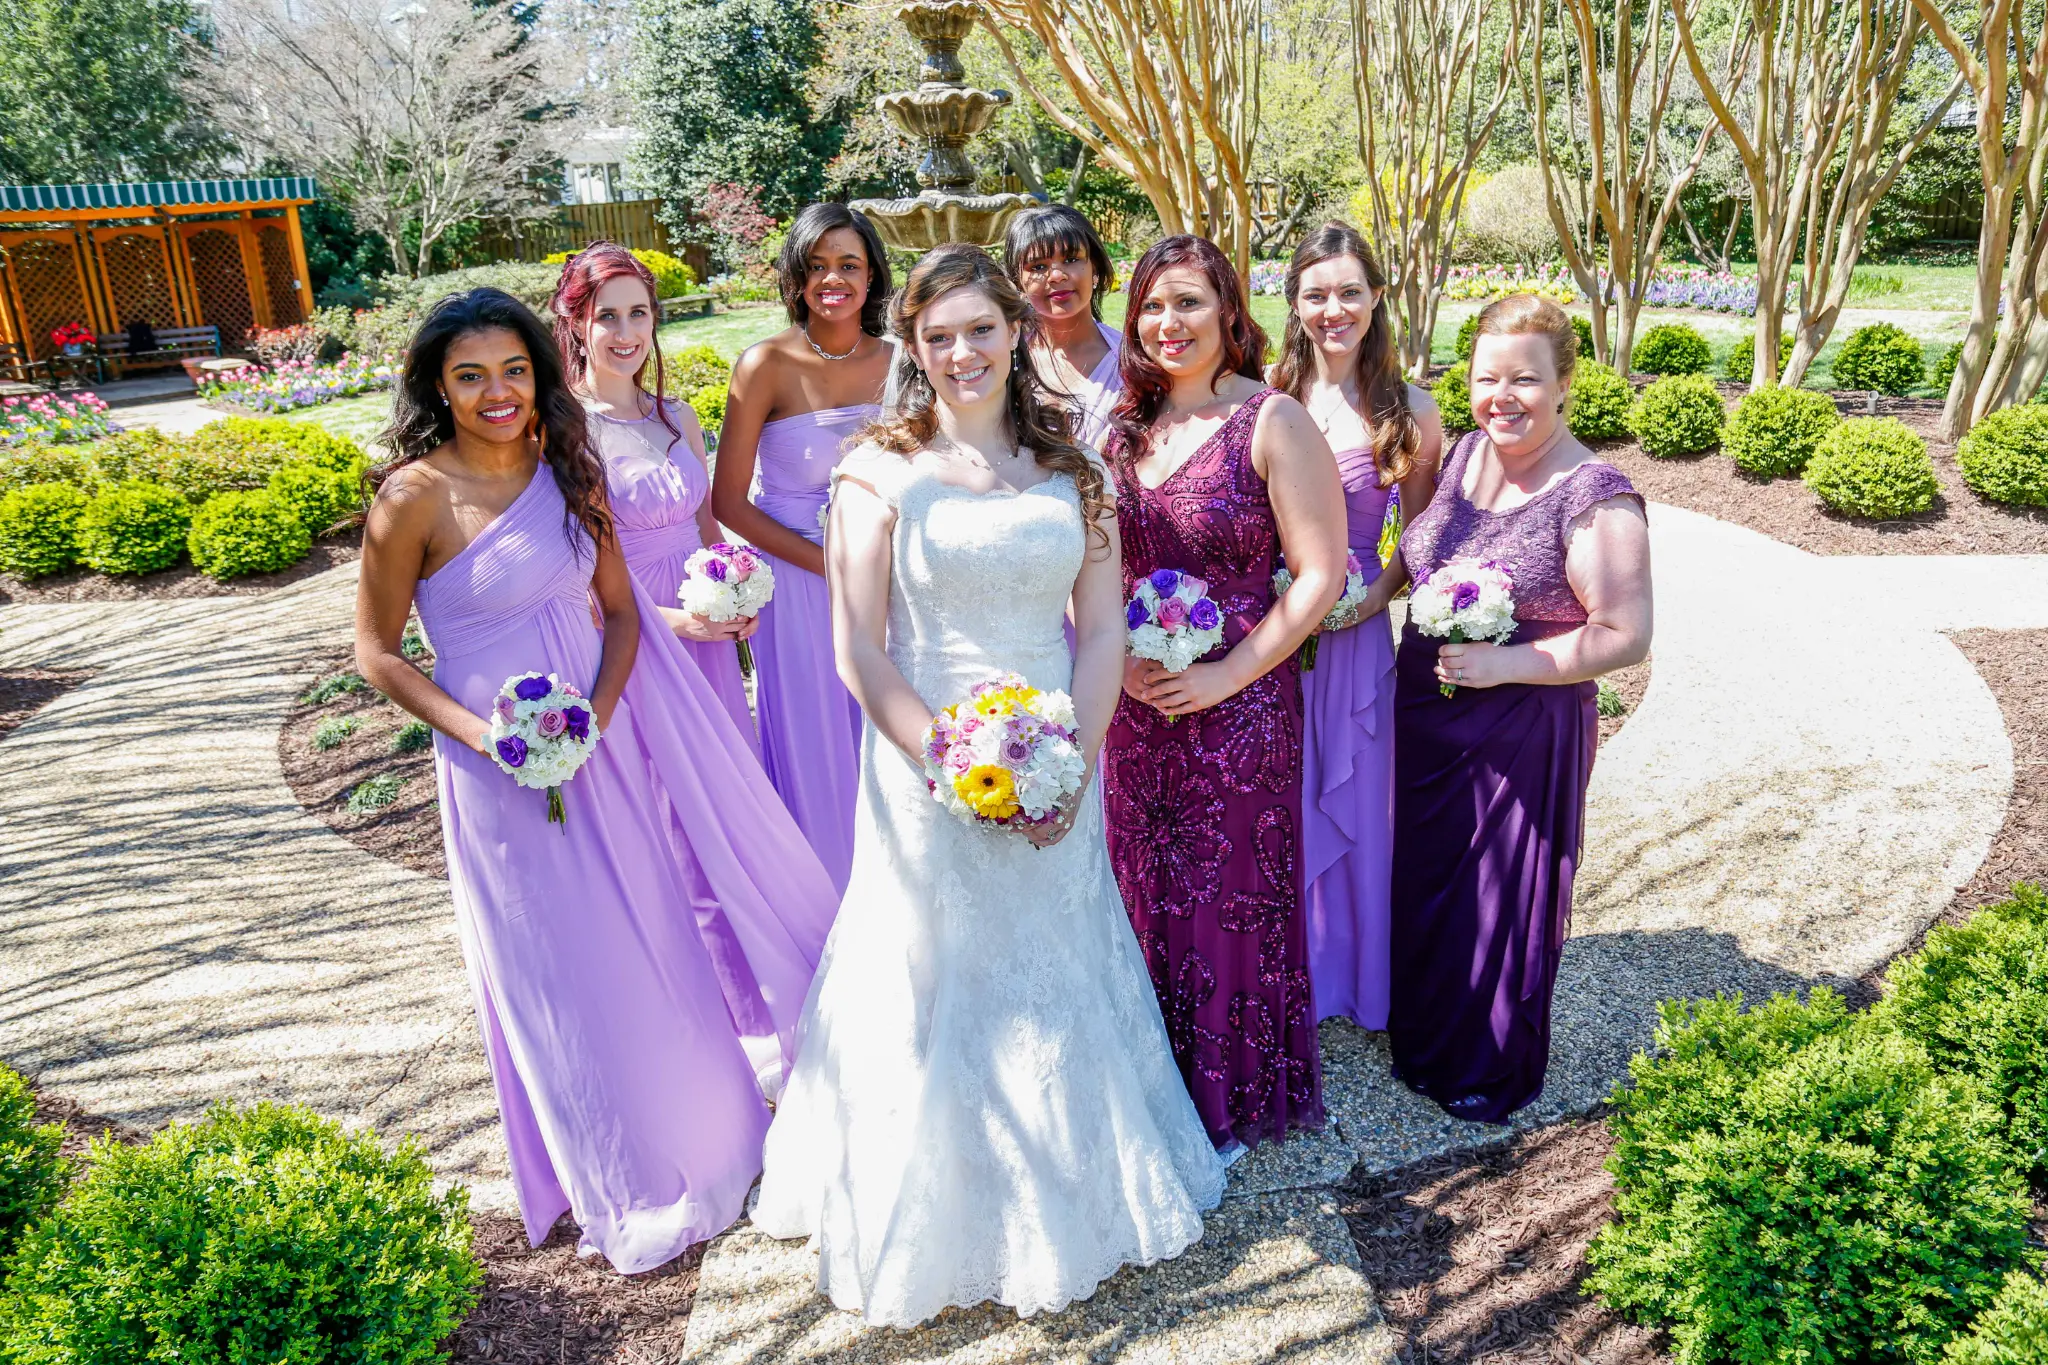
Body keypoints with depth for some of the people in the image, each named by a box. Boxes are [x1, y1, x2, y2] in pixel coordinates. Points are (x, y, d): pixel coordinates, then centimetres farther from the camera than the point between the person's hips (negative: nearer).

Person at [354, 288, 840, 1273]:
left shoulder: (567, 470, 1)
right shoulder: (414, 497, -14)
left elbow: (619, 607, 5)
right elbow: (377, 654, -6)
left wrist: (600, 708, -12)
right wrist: (479, 733, -18)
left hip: (606, 738, 5)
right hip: (508, 770, -4)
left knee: (655, 936, 18)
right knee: (567, 975, 9)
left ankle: (697, 1123, 44)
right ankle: (628, 1187, 32)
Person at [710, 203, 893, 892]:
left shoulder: (896, 362, 0)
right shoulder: (767, 365, -12)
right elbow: (728, 504, -11)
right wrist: (827, 562, -15)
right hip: (796, 583, -4)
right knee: (812, 753, 8)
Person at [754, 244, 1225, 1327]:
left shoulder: (1068, 467, 5)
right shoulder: (880, 470, -5)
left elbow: (1103, 629, 3)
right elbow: (859, 651, -9)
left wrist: (1070, 761, -10)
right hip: (928, 771, -3)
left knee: (1062, 984, 16)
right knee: (941, 991, 9)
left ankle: (1071, 1202, 41)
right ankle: (946, 1221, 33)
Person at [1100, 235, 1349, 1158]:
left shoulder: (1272, 423, -9)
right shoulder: (1127, 425, 8)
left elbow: (1320, 575, -12)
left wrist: (1226, 675, -17)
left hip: (1237, 701, -5)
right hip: (1135, 700, 6)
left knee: (1230, 894, 7)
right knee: (1149, 889, 15)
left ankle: (1231, 1099, 28)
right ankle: (1162, 1080, 36)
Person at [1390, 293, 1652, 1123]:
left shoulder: (1595, 500, -19)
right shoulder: (1464, 454, 2)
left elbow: (1625, 636, -19)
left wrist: (1505, 663, -25)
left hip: (1523, 732, -6)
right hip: (1425, 713, 7)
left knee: (1503, 896, 11)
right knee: (1423, 878, 20)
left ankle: (1494, 1070, 35)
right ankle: (1425, 1034, 44)